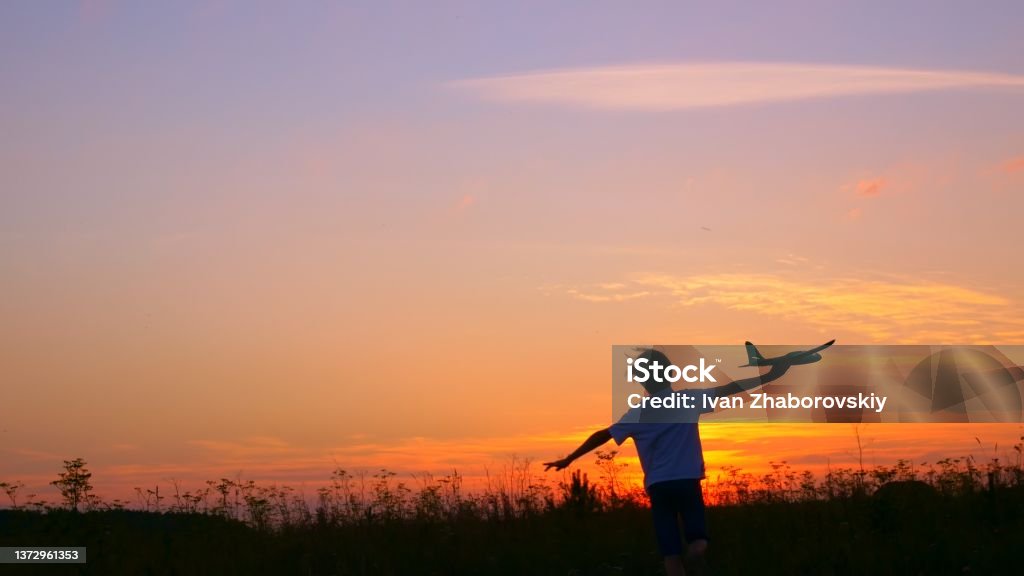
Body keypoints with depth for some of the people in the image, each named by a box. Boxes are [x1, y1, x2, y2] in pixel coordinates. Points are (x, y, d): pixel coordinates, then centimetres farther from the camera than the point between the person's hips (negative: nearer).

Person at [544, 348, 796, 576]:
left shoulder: (637, 414, 6)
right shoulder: (689, 399, 3)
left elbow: (603, 435, 9)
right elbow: (728, 388, 0)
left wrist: (569, 459, 16)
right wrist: (769, 377, 2)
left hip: (658, 487, 1)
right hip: (688, 482, -1)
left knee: (671, 551, 2)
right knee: (698, 541, 2)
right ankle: (697, 544, -32)